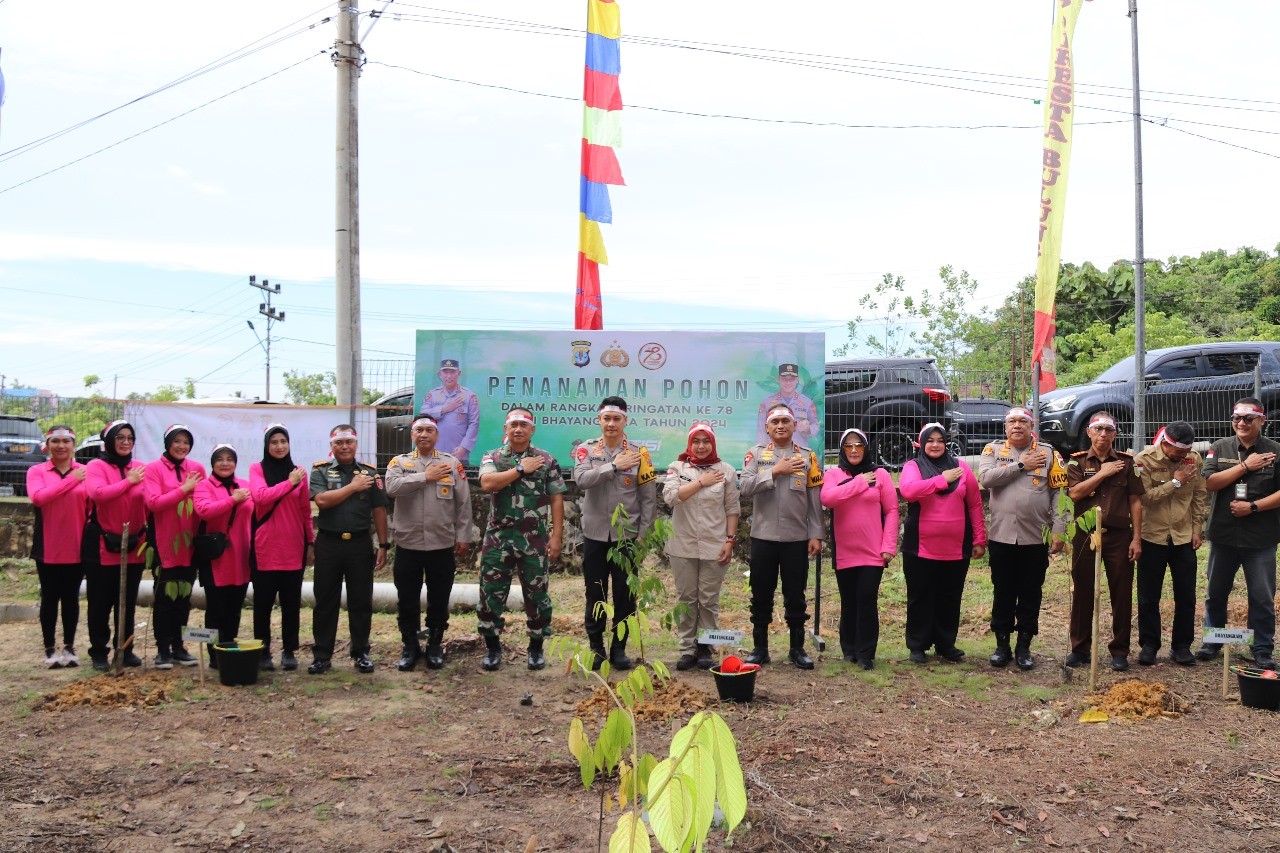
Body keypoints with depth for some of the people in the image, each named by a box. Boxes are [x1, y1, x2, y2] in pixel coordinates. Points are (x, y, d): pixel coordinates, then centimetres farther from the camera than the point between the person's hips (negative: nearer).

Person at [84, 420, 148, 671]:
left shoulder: (139, 468, 8)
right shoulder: (97, 466, -4)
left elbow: (148, 501, 9)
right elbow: (98, 493, -21)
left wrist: (146, 534, -2)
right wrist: (129, 482, -16)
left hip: (133, 546, 4)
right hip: (103, 546, -4)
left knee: (128, 602, 11)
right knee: (100, 602, 4)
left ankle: (125, 649, 20)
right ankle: (98, 651, 14)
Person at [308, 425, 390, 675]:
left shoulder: (369, 473, 7)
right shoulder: (320, 471, 3)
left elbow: (379, 511, 6)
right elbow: (322, 500, -15)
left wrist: (383, 545, 2)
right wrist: (353, 487, -11)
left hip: (360, 544, 1)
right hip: (328, 544, -1)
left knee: (361, 602, 6)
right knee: (325, 602, 5)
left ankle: (361, 653, 17)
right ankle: (322, 656, 13)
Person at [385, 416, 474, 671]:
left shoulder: (452, 463, 3)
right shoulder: (399, 462, 4)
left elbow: (463, 503, 2)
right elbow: (392, 487, -17)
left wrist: (463, 536, -3)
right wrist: (425, 477, -15)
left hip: (442, 545, 0)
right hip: (407, 545, 0)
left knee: (439, 601, 9)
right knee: (407, 601, 8)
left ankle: (435, 646, 24)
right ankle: (410, 647, 23)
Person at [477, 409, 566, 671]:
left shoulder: (547, 460, 3)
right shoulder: (492, 458, 4)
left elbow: (556, 499, 1)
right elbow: (487, 484, -16)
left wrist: (557, 535, -6)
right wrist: (521, 469, -14)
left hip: (534, 539, 0)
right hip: (498, 538, 1)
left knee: (536, 594, 6)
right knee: (491, 593, 4)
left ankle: (536, 648, 20)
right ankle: (492, 648, 18)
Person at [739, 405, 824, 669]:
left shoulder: (807, 456, 5)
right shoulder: (756, 454, 3)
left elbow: (815, 500, 3)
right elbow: (745, 487, -11)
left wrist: (816, 535, -2)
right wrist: (776, 471, -17)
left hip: (797, 539, 0)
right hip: (763, 537, 0)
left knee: (795, 597, 8)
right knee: (761, 596, 8)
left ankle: (797, 648, 19)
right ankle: (760, 648, 19)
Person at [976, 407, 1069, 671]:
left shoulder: (1048, 453, 3)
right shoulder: (993, 450, 4)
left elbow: (1060, 493, 0)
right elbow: (985, 478, -14)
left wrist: (1059, 531, -7)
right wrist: (1021, 465, -13)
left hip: (1036, 538, 0)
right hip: (1001, 537, 0)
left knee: (1031, 595, 7)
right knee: (1003, 593, 8)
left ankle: (1024, 647, 19)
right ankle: (1002, 645, 20)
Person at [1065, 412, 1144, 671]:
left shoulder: (1127, 462, 7)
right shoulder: (1077, 462, 6)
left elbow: (1135, 501, 4)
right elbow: (1074, 493, -10)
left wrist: (1137, 538, -2)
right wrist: (1103, 473, -11)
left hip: (1118, 535, 0)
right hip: (1085, 534, 0)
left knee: (1121, 594, 2)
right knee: (1082, 593, 5)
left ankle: (1120, 651, 13)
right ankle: (1080, 648, 15)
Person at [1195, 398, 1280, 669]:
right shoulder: (1220, 448, 4)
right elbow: (1210, 483, -8)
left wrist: (1253, 507, -16)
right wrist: (1245, 466, -14)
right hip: (1223, 535, 2)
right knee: (1216, 593, 12)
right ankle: (1213, 641, 26)